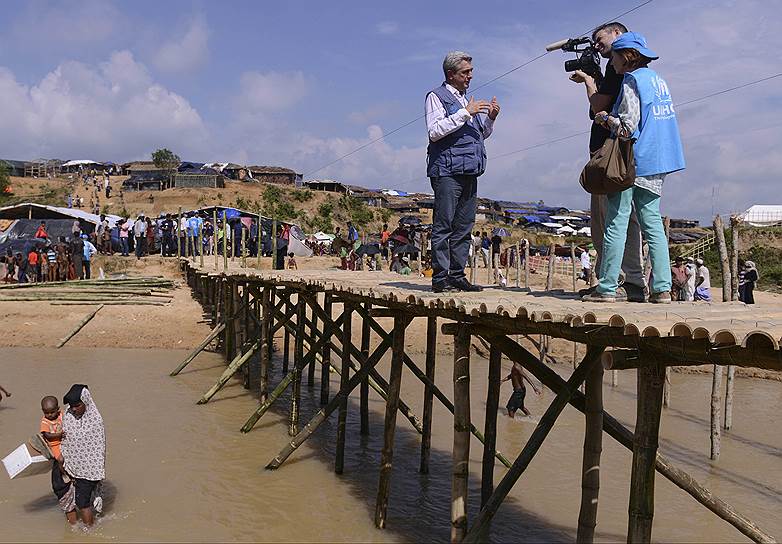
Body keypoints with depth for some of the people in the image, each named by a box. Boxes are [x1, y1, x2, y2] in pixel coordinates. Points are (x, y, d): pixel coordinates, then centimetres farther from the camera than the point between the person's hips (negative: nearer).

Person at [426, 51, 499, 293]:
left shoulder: (466, 99, 25)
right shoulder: (437, 96, 2)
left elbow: (480, 135, 29)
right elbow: (435, 131, -13)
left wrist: (490, 118, 9)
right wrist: (466, 113, -14)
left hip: (470, 172, 8)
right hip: (447, 171, -8)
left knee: (464, 227, 6)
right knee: (443, 226, -8)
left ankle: (457, 275, 10)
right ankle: (440, 278, -7)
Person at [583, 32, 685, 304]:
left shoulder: (632, 81, -9)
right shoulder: (657, 79, 16)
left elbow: (627, 128, -17)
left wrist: (605, 118, 1)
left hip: (632, 162, -8)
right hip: (656, 163, 8)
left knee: (616, 224, -5)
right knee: (653, 223, 7)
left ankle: (607, 288, -5)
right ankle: (662, 288, 4)